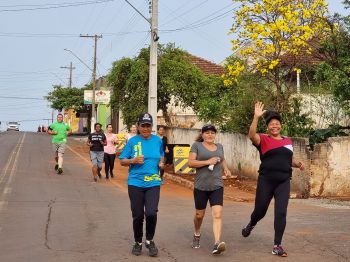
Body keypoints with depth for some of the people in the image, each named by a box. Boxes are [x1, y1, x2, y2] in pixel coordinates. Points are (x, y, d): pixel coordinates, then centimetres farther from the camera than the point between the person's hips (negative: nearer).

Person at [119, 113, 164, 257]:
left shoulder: (157, 140, 5)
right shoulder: (132, 141, -1)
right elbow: (122, 161, 2)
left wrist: (161, 162, 2)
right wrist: (134, 160, -16)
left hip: (153, 183, 1)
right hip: (135, 183, 0)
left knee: (151, 213, -14)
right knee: (138, 215, 5)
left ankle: (149, 241, 11)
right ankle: (138, 242, 28)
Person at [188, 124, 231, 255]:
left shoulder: (219, 146, 12)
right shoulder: (197, 145, -1)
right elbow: (190, 163, -10)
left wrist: (225, 168, 10)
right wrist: (208, 162, -17)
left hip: (217, 186, 2)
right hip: (201, 186, -2)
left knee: (217, 214, -14)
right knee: (199, 214, 13)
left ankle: (217, 243, -21)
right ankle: (197, 235, 41)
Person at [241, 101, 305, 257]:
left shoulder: (288, 141, 12)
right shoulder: (263, 139, -2)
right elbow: (252, 135, -24)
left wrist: (298, 164, 3)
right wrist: (256, 117, -33)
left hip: (283, 182, 3)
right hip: (266, 181, -2)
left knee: (281, 213, -6)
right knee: (260, 211, 10)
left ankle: (277, 246, 2)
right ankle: (251, 225, 45)